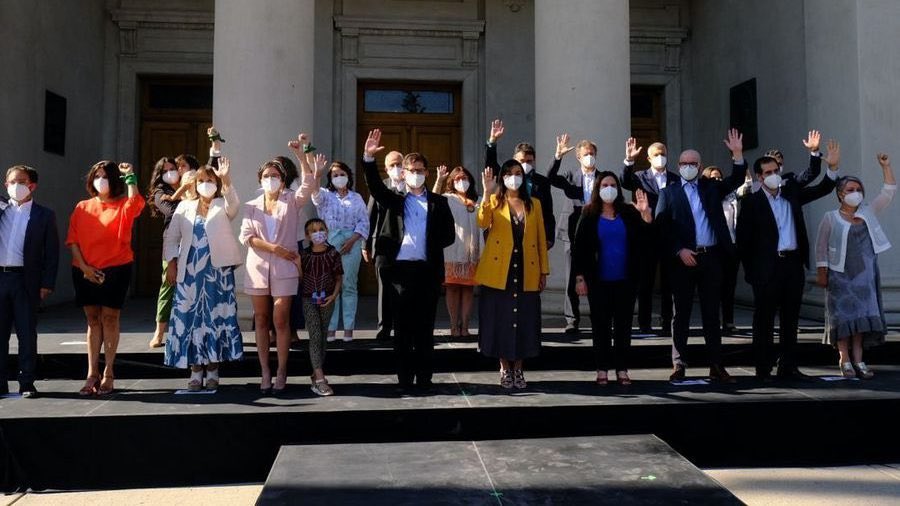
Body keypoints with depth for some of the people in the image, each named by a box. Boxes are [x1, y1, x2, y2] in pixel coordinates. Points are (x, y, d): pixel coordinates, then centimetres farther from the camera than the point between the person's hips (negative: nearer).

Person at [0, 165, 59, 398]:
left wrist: (47, 284, -6)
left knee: (27, 333, 3)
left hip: (25, 280, -2)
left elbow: (52, 252, 1)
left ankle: (26, 383, 11)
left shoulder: (44, 215, 3)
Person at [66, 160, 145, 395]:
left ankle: (108, 373, 7)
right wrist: (84, 266, -6)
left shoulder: (123, 206, 2)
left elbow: (135, 202, -23)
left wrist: (130, 176, -16)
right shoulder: (82, 207, 10)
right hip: (85, 271, 3)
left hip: (115, 269, -3)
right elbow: (72, 240, 5)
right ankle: (92, 374, 11)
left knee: (110, 318, 1)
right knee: (93, 319, 7)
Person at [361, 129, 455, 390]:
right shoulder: (395, 200, 10)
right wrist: (368, 158, -20)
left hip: (428, 269, 0)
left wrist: (431, 245, -5)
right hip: (400, 268, 0)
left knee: (425, 326, 5)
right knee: (402, 326, 4)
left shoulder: (438, 202, 11)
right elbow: (375, 186, -7)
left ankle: (424, 378, 14)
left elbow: (449, 234, 9)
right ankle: (404, 378, 11)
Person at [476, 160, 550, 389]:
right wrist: (487, 193, -24)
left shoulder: (534, 204, 12)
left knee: (524, 320, 5)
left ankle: (518, 370, 18)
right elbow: (483, 223, -15)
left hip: (526, 272, 2)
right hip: (499, 272, -2)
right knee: (500, 319, 2)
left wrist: (544, 271, 5)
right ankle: (505, 369, 15)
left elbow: (541, 238, 10)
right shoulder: (494, 200, 6)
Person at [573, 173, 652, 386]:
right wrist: (579, 278, -6)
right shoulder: (589, 215, 0)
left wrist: (646, 213, -22)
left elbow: (645, 238, -6)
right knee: (600, 325, 4)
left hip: (625, 280, 1)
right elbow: (579, 247, -1)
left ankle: (622, 369, 14)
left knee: (623, 325, 6)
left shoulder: (629, 213, 3)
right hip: (599, 281, -1)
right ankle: (602, 369, 13)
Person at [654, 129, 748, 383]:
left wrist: (738, 154, -13)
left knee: (712, 313, 7)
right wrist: (679, 251, -14)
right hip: (682, 259, -2)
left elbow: (736, 181, 1)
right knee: (681, 314, 4)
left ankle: (716, 366, 13)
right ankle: (679, 365, 10)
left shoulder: (712, 187, 14)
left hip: (711, 257, 2)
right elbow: (661, 226, -4)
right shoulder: (669, 192, 4)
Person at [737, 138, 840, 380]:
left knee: (790, 319, 11)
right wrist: (751, 270, -6)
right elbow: (743, 239, -5)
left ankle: (788, 366, 21)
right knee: (764, 320, 2)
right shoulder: (751, 202, -4)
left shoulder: (792, 192, 11)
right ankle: (763, 368, 9)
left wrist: (832, 167, -5)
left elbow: (822, 189, 11)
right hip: (767, 267, -5)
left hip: (794, 263, 5)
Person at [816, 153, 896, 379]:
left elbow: (889, 192, 6)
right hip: (840, 275, -4)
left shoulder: (868, 213, 9)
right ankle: (845, 359, 2)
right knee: (843, 315, -4)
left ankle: (858, 359, 6)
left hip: (865, 274, 4)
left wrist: (886, 166, -3)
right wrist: (821, 272, -7)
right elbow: (821, 247, -1)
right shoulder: (830, 218, -2)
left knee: (862, 314, 2)